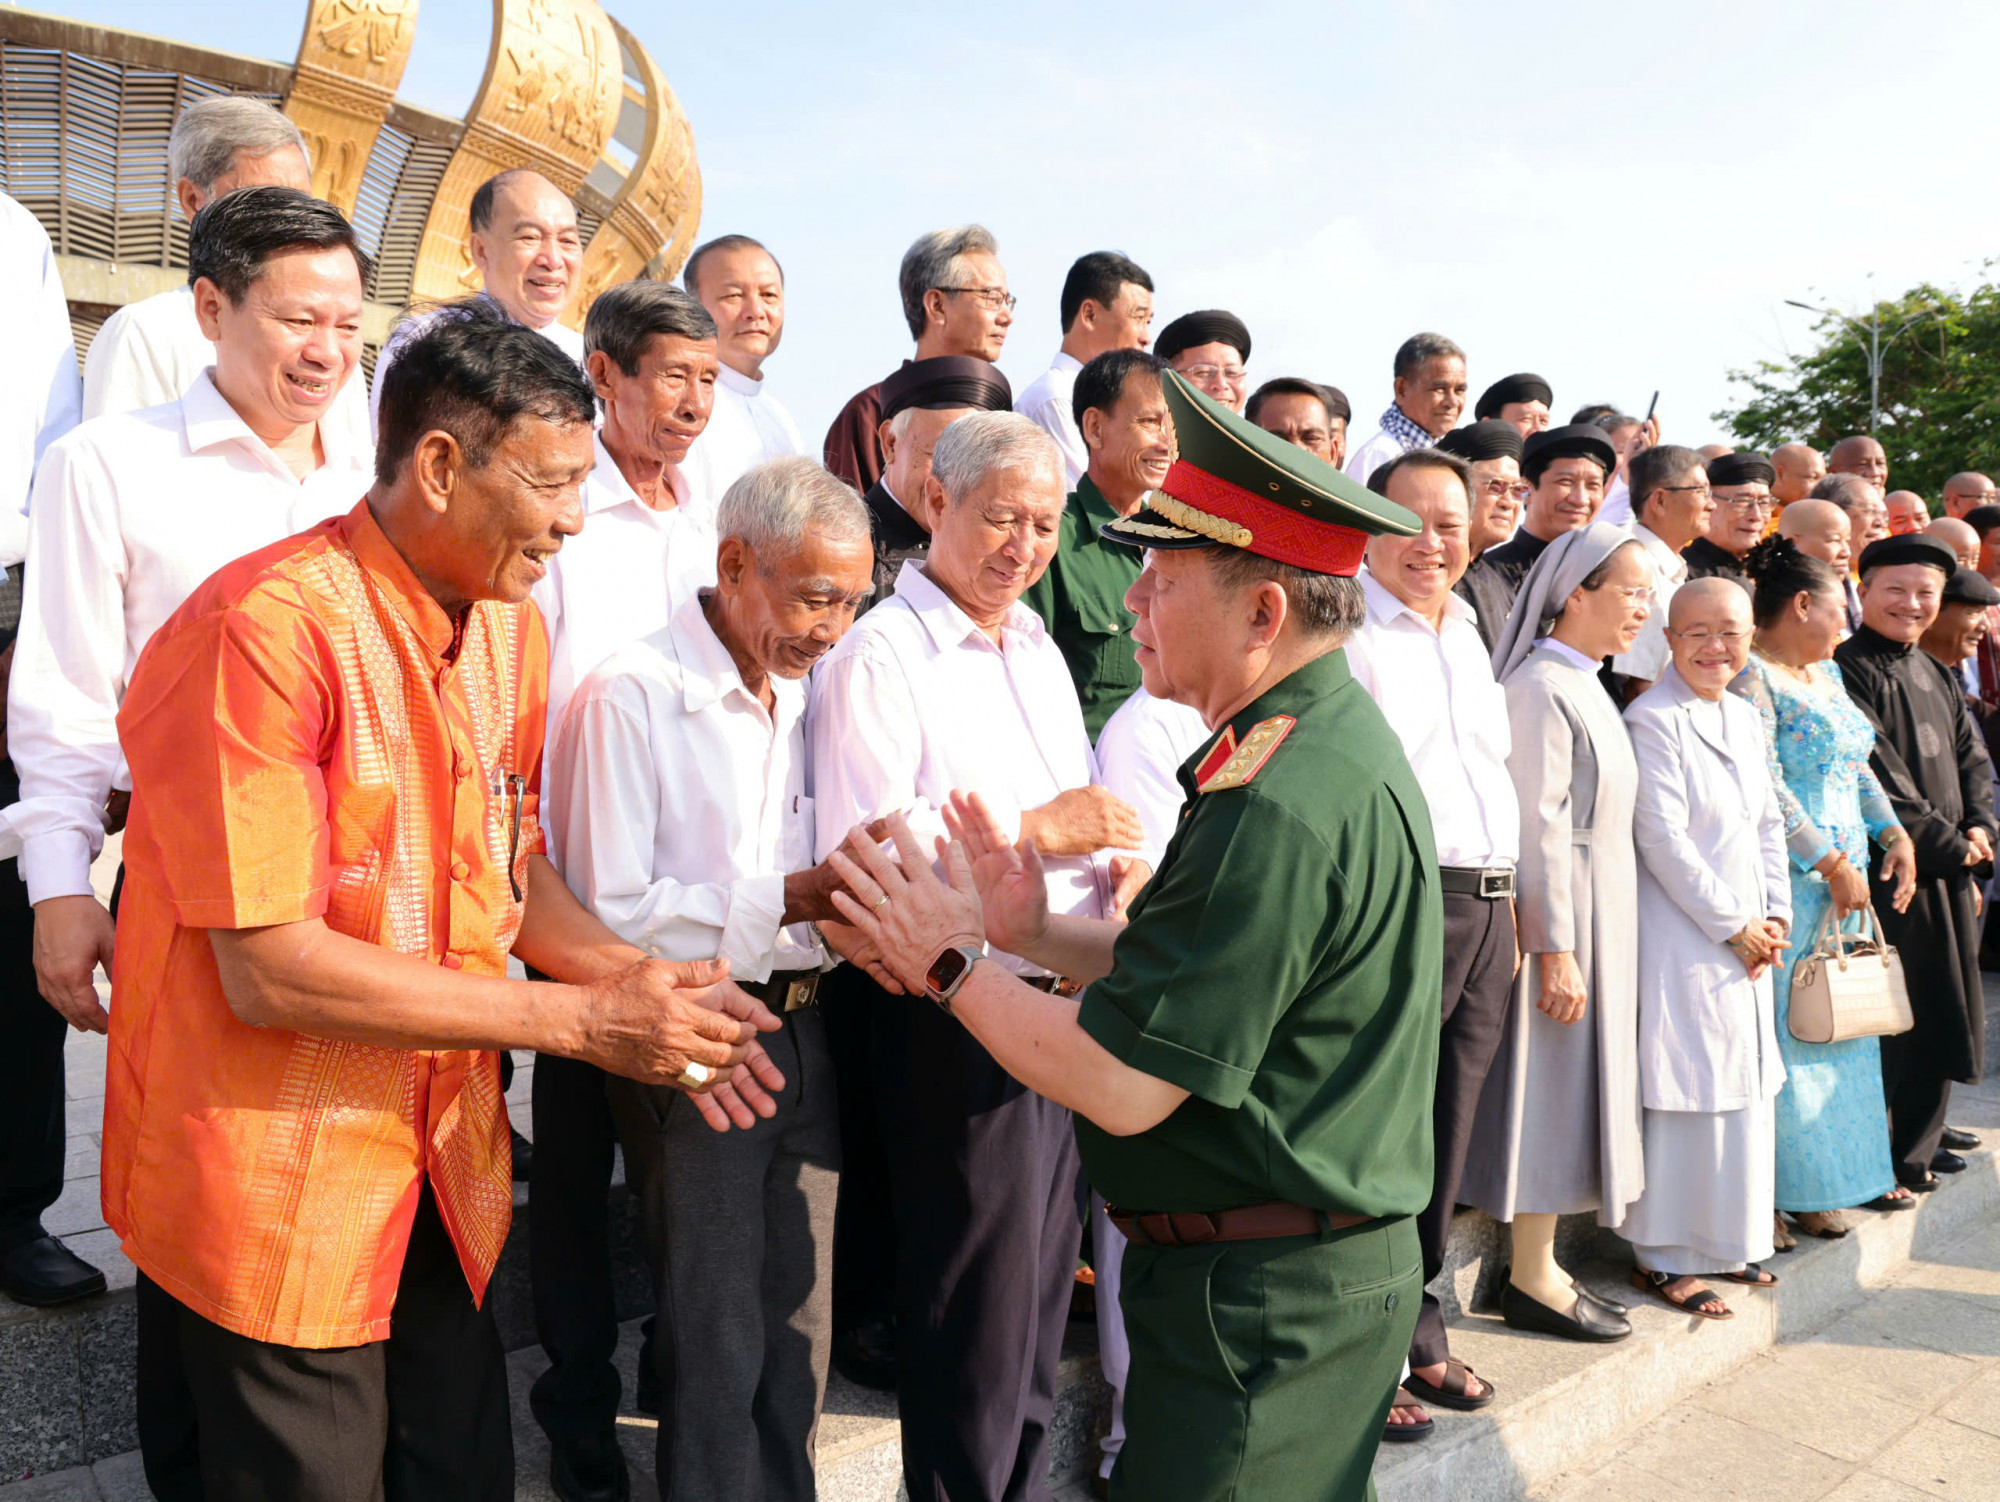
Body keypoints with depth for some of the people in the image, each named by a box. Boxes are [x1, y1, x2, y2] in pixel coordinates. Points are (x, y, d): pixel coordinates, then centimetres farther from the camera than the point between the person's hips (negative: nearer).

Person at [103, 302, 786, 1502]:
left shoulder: (512, 627, 3)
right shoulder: (270, 627, -21)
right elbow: (270, 967, -23)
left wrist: (640, 982, -8)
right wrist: (581, 1019, -20)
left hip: (448, 1177, 7)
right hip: (270, 1195, -6)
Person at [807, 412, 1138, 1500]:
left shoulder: (1038, 648, 15)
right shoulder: (879, 657, -12)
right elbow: (859, 856, -22)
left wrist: (1119, 860, -1)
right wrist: (1034, 832, -20)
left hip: (1069, 1003, 8)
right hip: (957, 1021, -8)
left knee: (1042, 1297, 21)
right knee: (976, 1316, 6)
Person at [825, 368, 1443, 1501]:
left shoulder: (1281, 810, -27)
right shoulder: (1340, 741, 8)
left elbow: (1119, 1086, -25)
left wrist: (955, 961, -11)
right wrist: (1036, 932, 6)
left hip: (1259, 1300, -10)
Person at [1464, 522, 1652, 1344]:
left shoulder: (1586, 684, 14)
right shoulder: (1540, 685, -16)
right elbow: (1540, 825, -21)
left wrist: (1593, 939, 17)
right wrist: (1555, 949, -22)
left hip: (1601, 910, 10)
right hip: (1561, 915, -10)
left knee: (1576, 1083, 13)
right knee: (1551, 1083, -2)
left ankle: (1538, 1261, 24)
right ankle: (1531, 1280, 10)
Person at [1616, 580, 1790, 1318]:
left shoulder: (1745, 716, 13)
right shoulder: (1652, 719, -13)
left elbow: (1768, 823, 16)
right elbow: (1662, 838, -17)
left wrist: (1775, 916, 4)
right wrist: (1732, 925, -13)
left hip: (1748, 935, 8)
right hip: (1683, 933, -8)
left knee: (1745, 1087, 14)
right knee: (1684, 1093, -3)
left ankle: (1727, 1242, 28)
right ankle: (1661, 1257, 10)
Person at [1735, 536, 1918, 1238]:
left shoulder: (1827, 673, 15)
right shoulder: (1752, 675, -14)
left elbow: (1857, 767, 21)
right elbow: (1766, 786, -19)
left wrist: (1895, 834, 7)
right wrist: (1831, 864, -17)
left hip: (1844, 870, 9)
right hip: (1789, 878, -9)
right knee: (1792, 1028, -2)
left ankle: (1854, 1167, 27)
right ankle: (1799, 1186, 8)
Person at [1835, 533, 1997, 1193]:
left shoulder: (1935, 675, 16)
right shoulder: (1850, 668, -12)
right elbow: (1881, 776, -17)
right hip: (1889, 869, -8)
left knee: (1941, 1016, 14)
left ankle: (1914, 1150, 27)